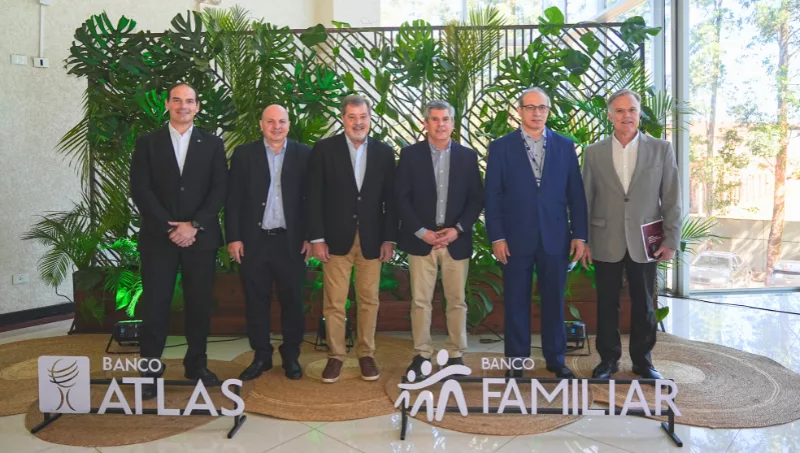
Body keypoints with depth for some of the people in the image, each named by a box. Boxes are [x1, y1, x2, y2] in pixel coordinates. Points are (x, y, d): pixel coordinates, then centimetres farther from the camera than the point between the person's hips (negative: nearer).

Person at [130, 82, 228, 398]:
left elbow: (219, 190, 1)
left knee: (199, 303, 6)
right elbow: (140, 190, -1)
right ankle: (150, 370, 11)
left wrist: (194, 225, -10)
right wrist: (170, 228, -10)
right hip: (159, 238, 0)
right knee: (155, 305, 1)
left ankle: (196, 365, 19)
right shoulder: (147, 143, 7)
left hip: (201, 237, 1)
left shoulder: (212, 144, 8)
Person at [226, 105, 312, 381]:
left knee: (292, 301, 6)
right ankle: (261, 356, 22)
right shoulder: (244, 154, 4)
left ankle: (291, 356, 21)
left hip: (291, 241, 0)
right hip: (254, 240, 1)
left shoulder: (304, 154, 3)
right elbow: (234, 199, 2)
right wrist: (233, 237, -3)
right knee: (256, 301, 8)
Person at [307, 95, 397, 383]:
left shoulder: (384, 152, 5)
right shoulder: (324, 149, 0)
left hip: (372, 239, 2)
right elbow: (315, 197, -2)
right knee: (334, 302, 3)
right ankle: (335, 355, 18)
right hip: (336, 238, -1)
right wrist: (316, 238, -7)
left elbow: (390, 199, 5)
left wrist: (389, 238, 0)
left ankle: (366, 354, 22)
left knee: (368, 301, 8)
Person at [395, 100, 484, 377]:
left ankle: (455, 355, 19)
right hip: (421, 239, -1)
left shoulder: (468, 156, 7)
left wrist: (457, 229, -9)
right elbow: (401, 198, -2)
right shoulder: (410, 154, 3)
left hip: (457, 240, 1)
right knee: (420, 301, 3)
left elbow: (476, 199, 4)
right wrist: (421, 231, -11)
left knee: (457, 300, 7)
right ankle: (421, 355, 15)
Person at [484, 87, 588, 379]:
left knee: (554, 300, 10)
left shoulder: (565, 146, 7)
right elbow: (493, 196, -1)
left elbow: (576, 193, 6)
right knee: (516, 302, 7)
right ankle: (516, 361, 19)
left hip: (555, 237, 2)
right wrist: (496, 237, -8)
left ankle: (556, 359, 24)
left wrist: (579, 234, 1)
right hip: (516, 238, -1)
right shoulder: (501, 147, 2)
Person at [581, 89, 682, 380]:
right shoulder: (594, 152, 2)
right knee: (607, 304, 9)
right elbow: (585, 200, 3)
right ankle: (608, 358, 23)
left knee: (643, 304, 11)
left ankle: (642, 359, 27)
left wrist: (671, 240, -3)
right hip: (606, 243, 0)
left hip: (644, 242, 0)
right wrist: (583, 240, 0)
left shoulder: (661, 149, 1)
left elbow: (672, 199, 1)